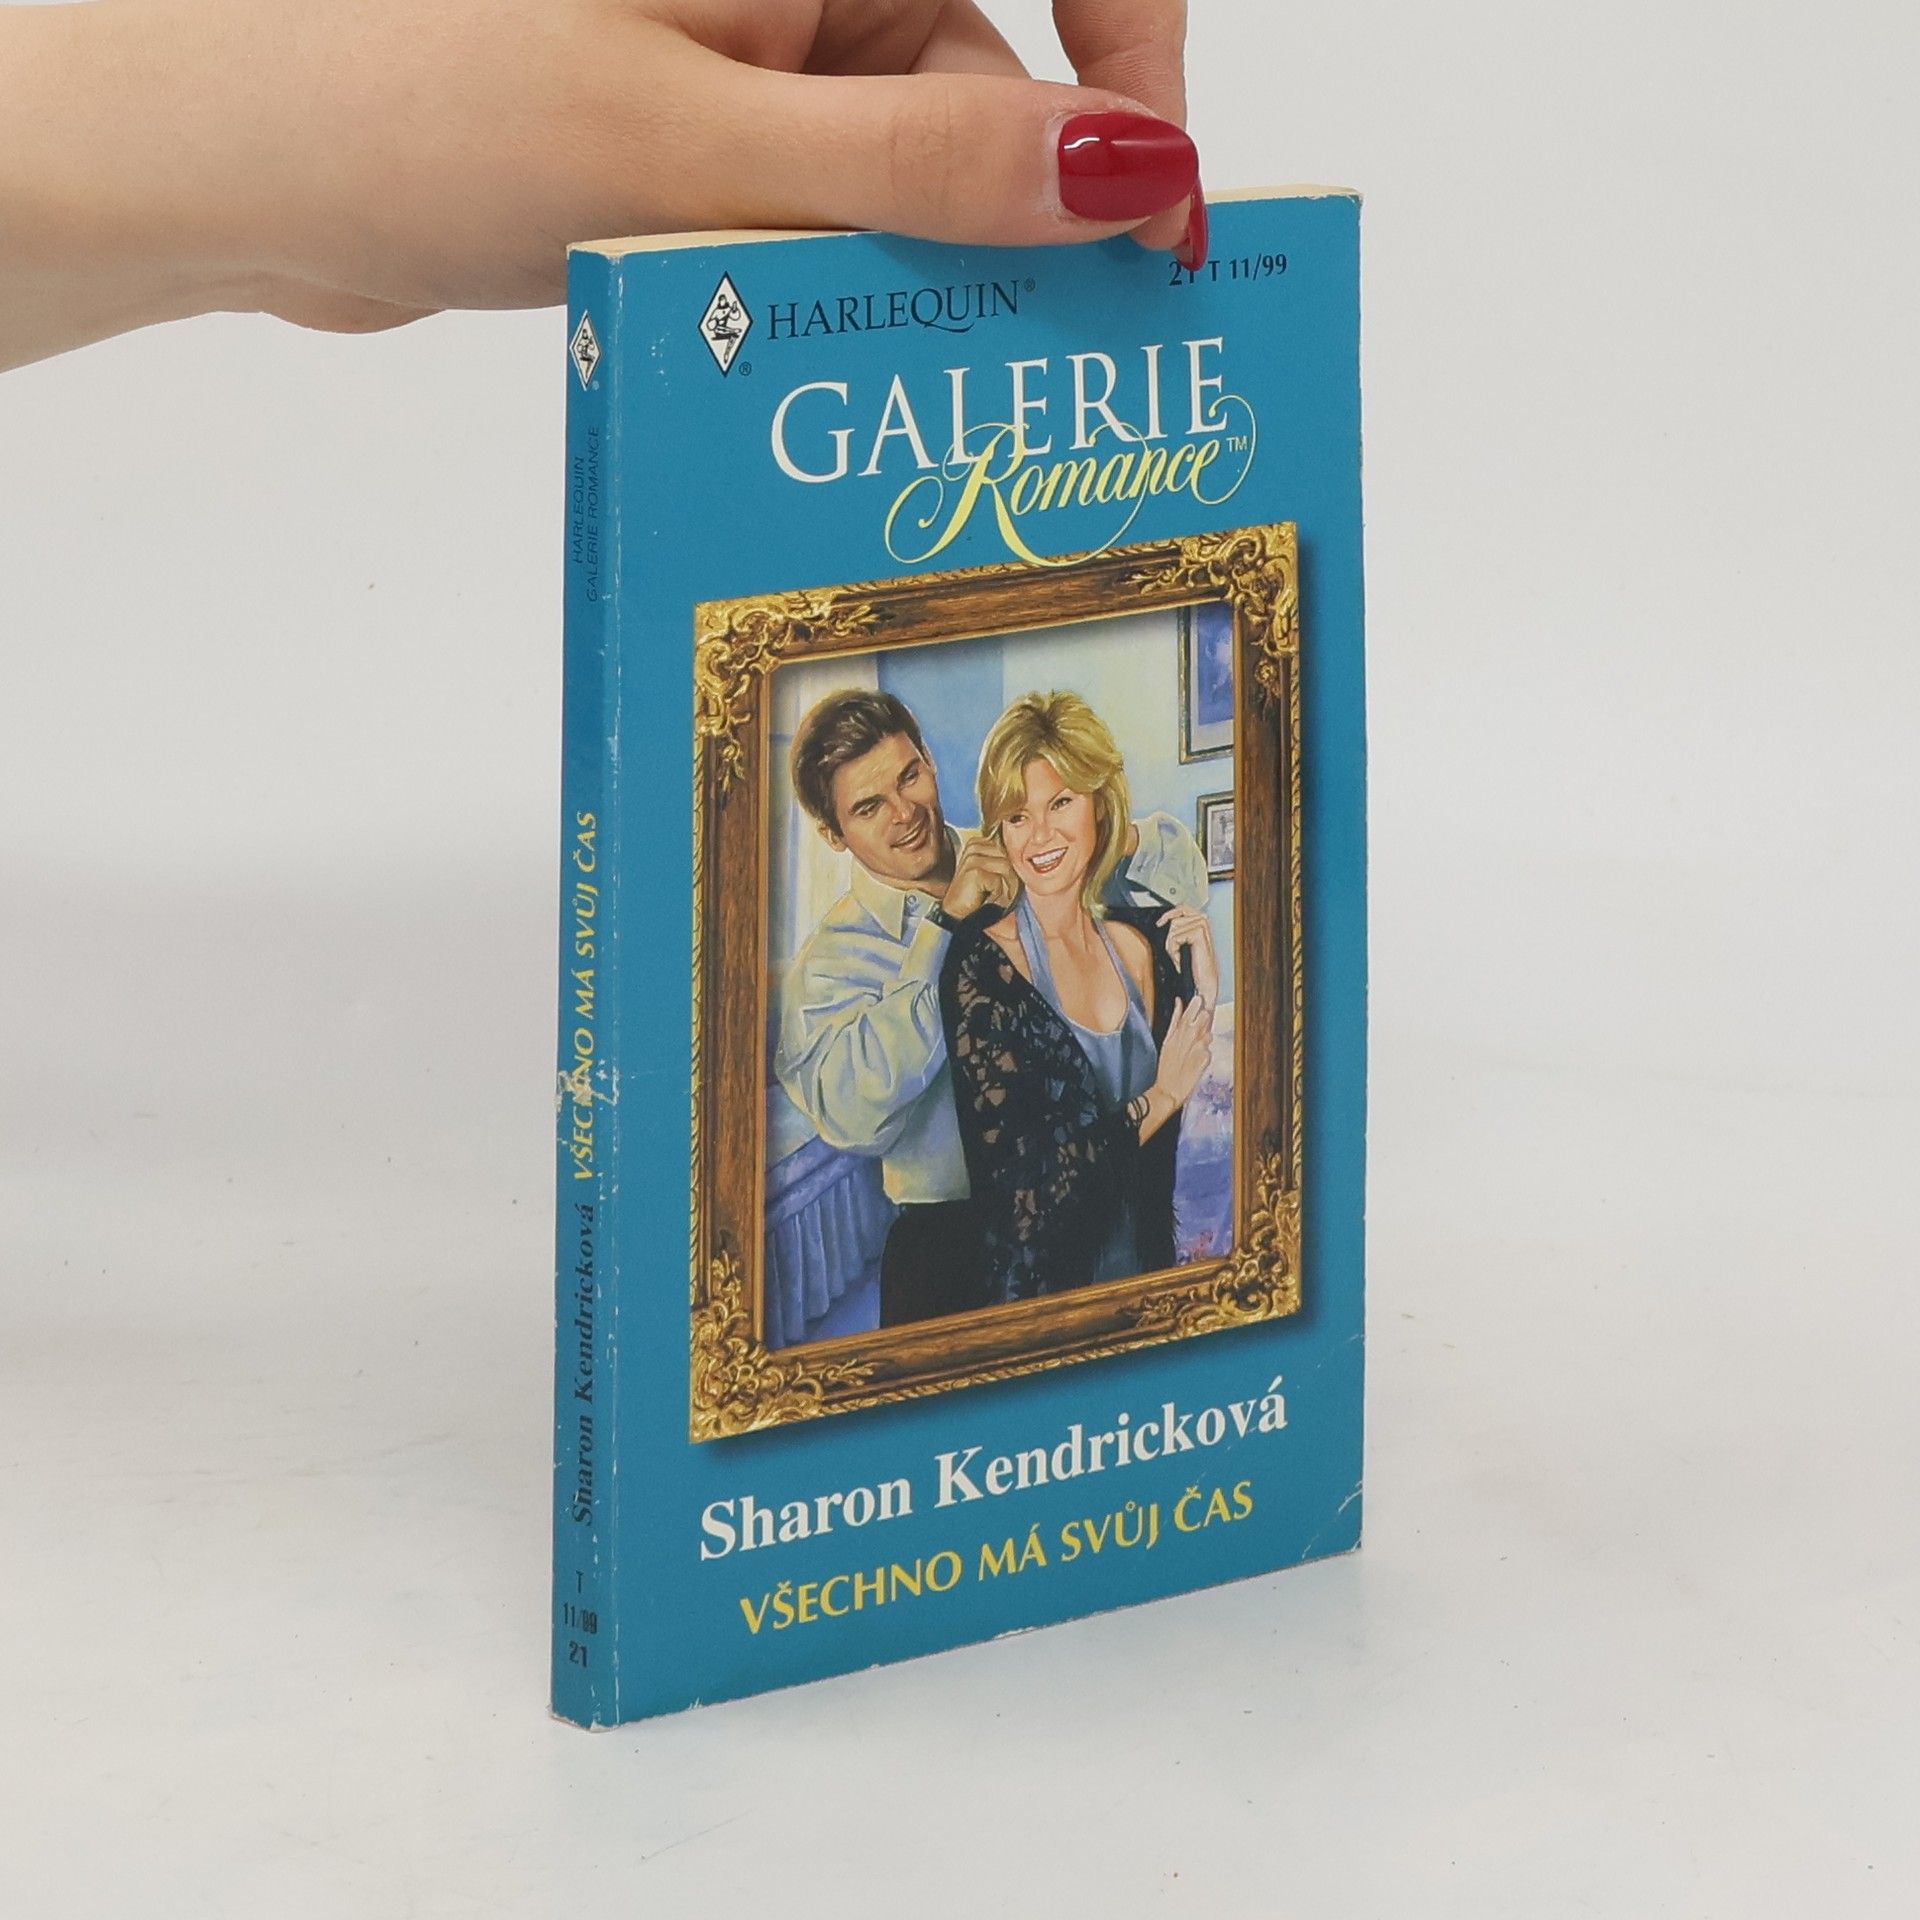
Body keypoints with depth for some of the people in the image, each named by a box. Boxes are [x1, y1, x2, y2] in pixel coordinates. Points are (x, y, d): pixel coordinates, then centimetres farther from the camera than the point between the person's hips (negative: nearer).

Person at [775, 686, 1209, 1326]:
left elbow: (1185, 879, 15)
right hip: (951, 1249, -3)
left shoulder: (1030, 865, 7)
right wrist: (945, 924, -21)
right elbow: (852, 1117, -23)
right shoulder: (832, 959, -5)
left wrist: (1121, 840, -10)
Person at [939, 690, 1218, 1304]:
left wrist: (1208, 997, -5)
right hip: (1037, 1295, -4)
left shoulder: (1150, 943, 5)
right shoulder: (980, 966, -11)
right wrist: (1162, 1097, -9)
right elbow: (1019, 1178, -16)